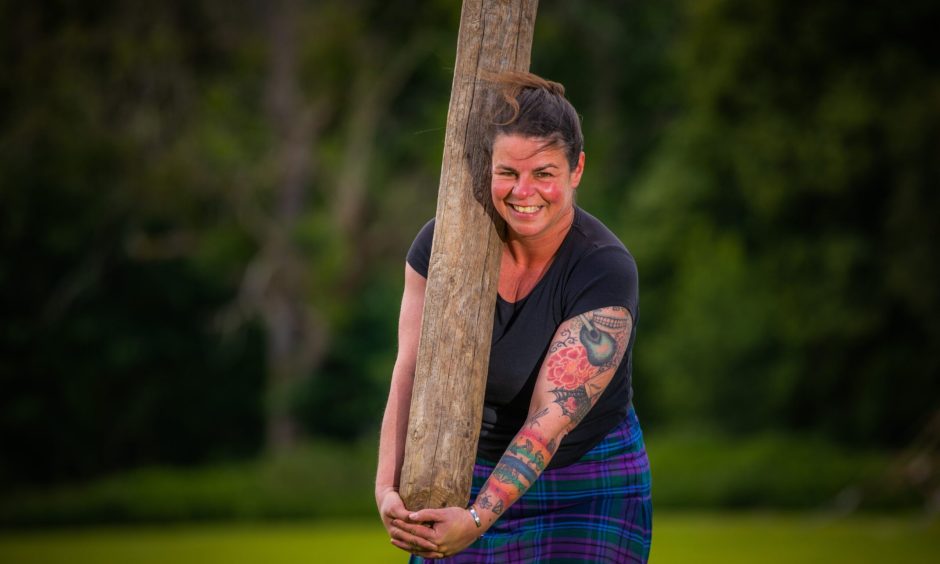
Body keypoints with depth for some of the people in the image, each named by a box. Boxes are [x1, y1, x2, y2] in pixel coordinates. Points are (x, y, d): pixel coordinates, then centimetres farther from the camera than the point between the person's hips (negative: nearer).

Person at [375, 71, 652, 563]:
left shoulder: (606, 272, -21)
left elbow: (552, 417, -26)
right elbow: (412, 374, -14)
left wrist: (478, 521, -34)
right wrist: (388, 489, -28)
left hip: (587, 495, -3)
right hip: (470, 475, 3)